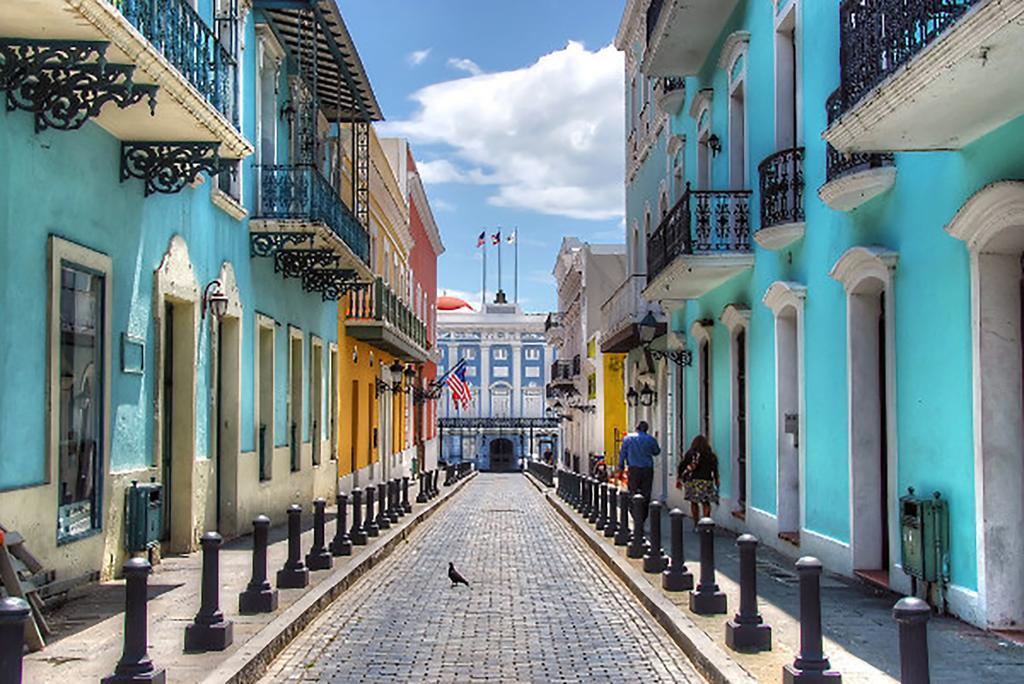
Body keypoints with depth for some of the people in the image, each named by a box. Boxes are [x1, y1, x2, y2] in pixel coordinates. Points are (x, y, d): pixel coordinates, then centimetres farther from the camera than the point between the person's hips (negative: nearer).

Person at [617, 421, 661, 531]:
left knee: (633, 494, -2)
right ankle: (642, 520, 9)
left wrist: (621, 467, 11)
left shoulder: (628, 438, 2)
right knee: (646, 495, 8)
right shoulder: (650, 439, 3)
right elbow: (657, 452, 17)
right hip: (648, 470, 1)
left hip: (634, 469, -1)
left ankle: (637, 519, -16)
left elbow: (622, 454, 3)